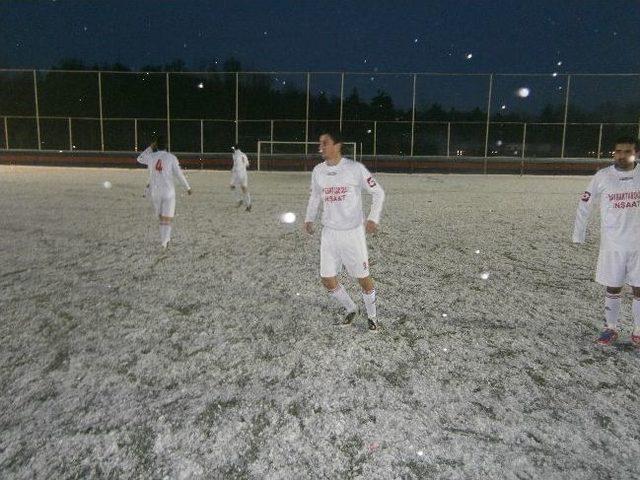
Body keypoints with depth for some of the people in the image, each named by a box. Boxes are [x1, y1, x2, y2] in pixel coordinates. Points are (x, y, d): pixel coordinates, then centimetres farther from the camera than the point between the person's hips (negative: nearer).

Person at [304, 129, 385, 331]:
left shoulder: (355, 168, -11)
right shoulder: (318, 171, 3)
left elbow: (378, 192, -4)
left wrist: (373, 218, -15)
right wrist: (309, 218, 7)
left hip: (353, 232, -4)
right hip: (329, 233, 4)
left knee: (363, 278, 4)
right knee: (327, 280, 5)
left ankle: (371, 316, 29)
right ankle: (350, 309, 32)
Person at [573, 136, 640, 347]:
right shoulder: (602, 176, -6)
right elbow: (584, 205, 1)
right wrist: (578, 235, -2)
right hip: (612, 244, -1)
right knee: (613, 288, 8)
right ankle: (611, 329, 24)